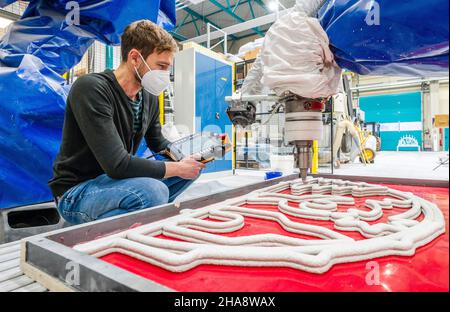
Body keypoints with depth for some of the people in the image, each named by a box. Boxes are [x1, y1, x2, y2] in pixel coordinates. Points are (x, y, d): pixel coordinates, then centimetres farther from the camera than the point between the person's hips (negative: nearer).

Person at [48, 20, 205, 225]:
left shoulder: (149, 97, 0)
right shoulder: (91, 89, -22)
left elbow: (158, 145, 13)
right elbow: (117, 165, -30)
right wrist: (177, 168, -20)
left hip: (115, 181, 7)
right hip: (76, 192, -7)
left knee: (190, 167, 3)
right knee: (153, 192, -35)